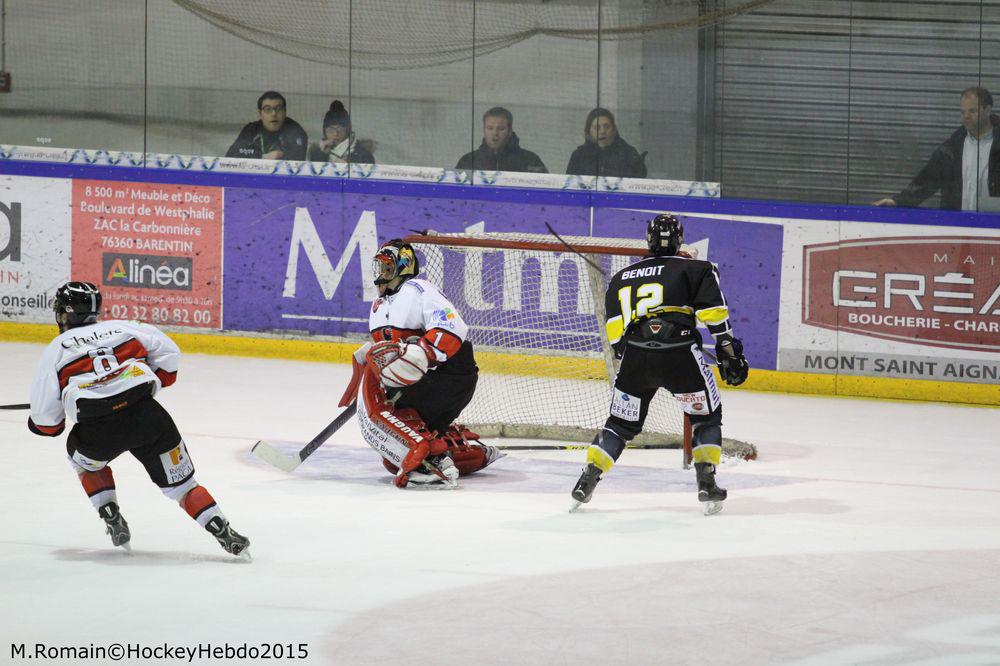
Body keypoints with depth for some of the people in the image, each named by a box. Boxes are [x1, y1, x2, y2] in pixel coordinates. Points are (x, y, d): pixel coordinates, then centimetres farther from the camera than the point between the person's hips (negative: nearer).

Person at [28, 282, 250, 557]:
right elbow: (168, 352, 18)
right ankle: (223, 533, -3)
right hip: (146, 416, 2)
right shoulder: (121, 328, 21)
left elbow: (46, 415, 12)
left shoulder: (57, 348, 15)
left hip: (98, 430, -1)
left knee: (83, 458, 32)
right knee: (179, 480, 12)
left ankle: (113, 521, 23)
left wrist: (42, 424, 35)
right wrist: (153, 381, 33)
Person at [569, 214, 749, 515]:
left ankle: (589, 476, 6)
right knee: (707, 416, 16)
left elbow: (615, 332, 16)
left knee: (622, 422, 18)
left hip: (635, 355, 3)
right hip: (680, 354, -3)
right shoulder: (696, 269, 14)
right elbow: (713, 312, 1)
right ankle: (707, 482, 5)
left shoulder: (622, 278, 23)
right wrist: (729, 352, 4)